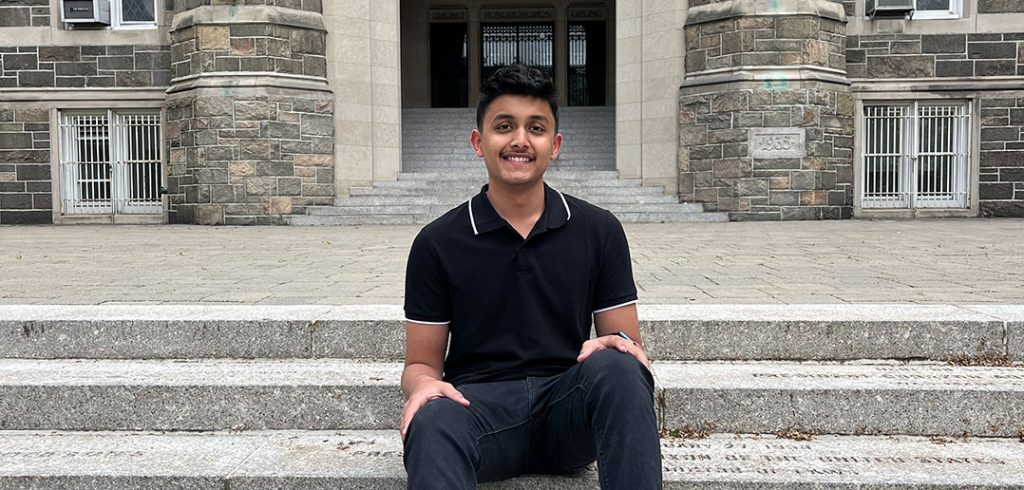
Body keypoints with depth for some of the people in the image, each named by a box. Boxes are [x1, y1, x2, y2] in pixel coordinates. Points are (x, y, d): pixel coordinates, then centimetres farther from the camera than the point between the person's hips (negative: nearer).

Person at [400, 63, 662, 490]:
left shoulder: (599, 231, 7)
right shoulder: (438, 242, 4)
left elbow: (628, 343, 10)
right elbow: (421, 362, 8)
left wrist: (617, 344, -15)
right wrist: (423, 384, -17)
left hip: (569, 404, 2)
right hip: (481, 402, -2)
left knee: (616, 366, -32)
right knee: (432, 421, -37)